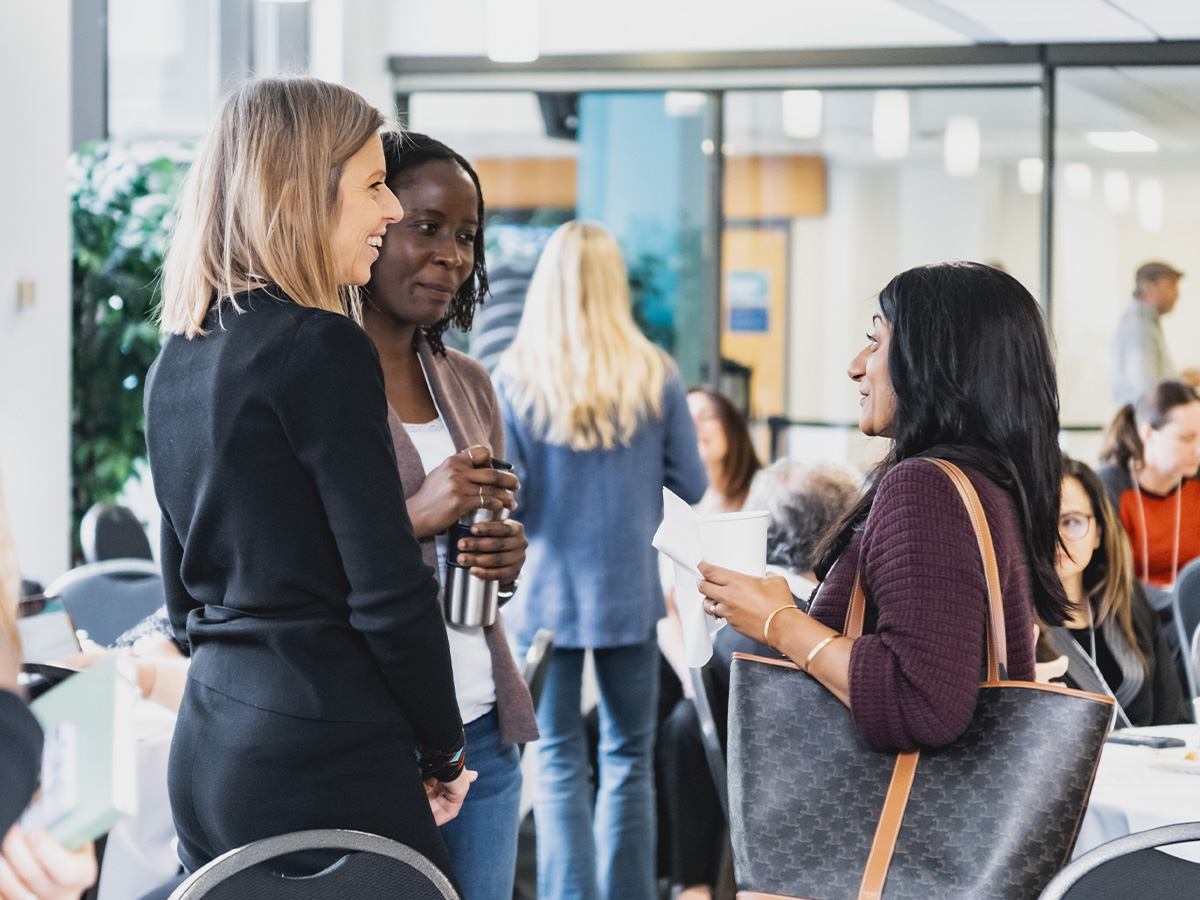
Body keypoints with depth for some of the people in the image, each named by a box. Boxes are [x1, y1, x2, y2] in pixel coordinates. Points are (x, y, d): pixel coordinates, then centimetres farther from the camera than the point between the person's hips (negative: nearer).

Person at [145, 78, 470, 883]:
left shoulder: (177, 361, 12)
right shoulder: (324, 348, -14)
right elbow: (388, 591, -15)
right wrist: (442, 754, -2)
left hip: (206, 749, 9)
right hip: (325, 758, -9)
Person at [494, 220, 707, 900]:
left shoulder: (514, 379, -8)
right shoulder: (654, 375, -5)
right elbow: (691, 486, 1)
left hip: (545, 591, -1)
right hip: (630, 589, 1)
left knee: (559, 761, 7)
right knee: (630, 757, 12)